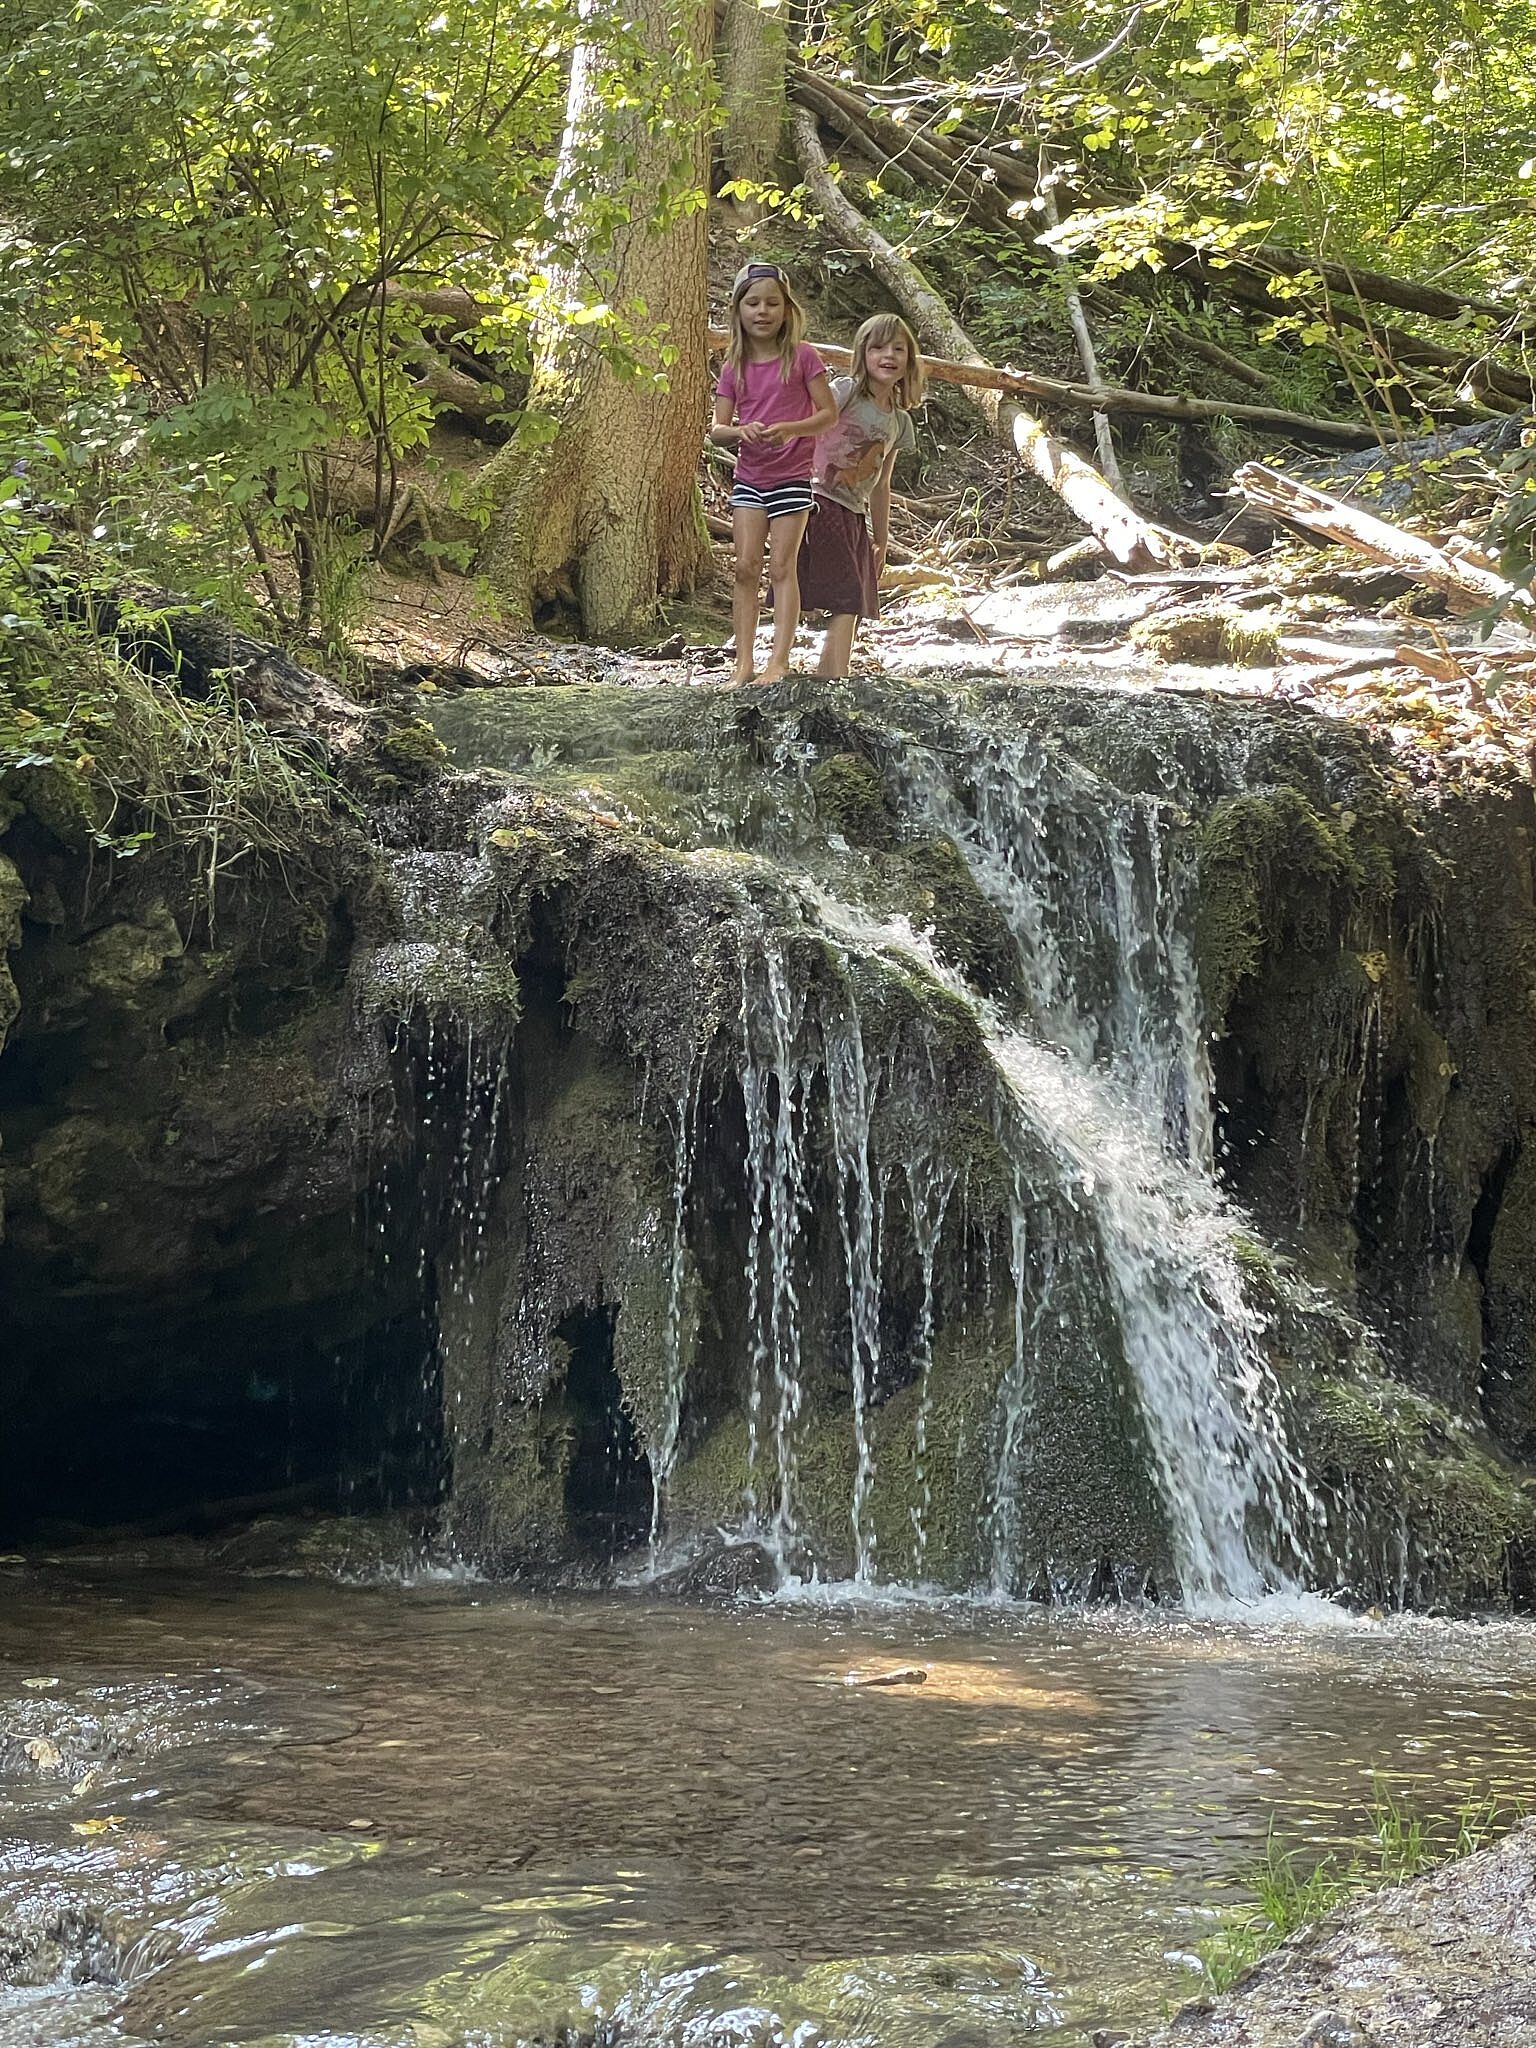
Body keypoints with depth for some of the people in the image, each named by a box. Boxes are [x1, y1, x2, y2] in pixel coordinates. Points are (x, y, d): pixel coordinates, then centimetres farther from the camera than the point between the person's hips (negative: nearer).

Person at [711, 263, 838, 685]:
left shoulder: (803, 357, -6)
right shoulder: (735, 368, 4)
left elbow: (829, 413, -6)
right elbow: (716, 430, 4)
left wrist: (791, 429, -22)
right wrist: (739, 432, -19)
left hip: (792, 476, -3)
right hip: (749, 476, 3)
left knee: (782, 567, -5)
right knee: (746, 567, -1)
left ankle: (779, 662, -6)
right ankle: (744, 663, 0)